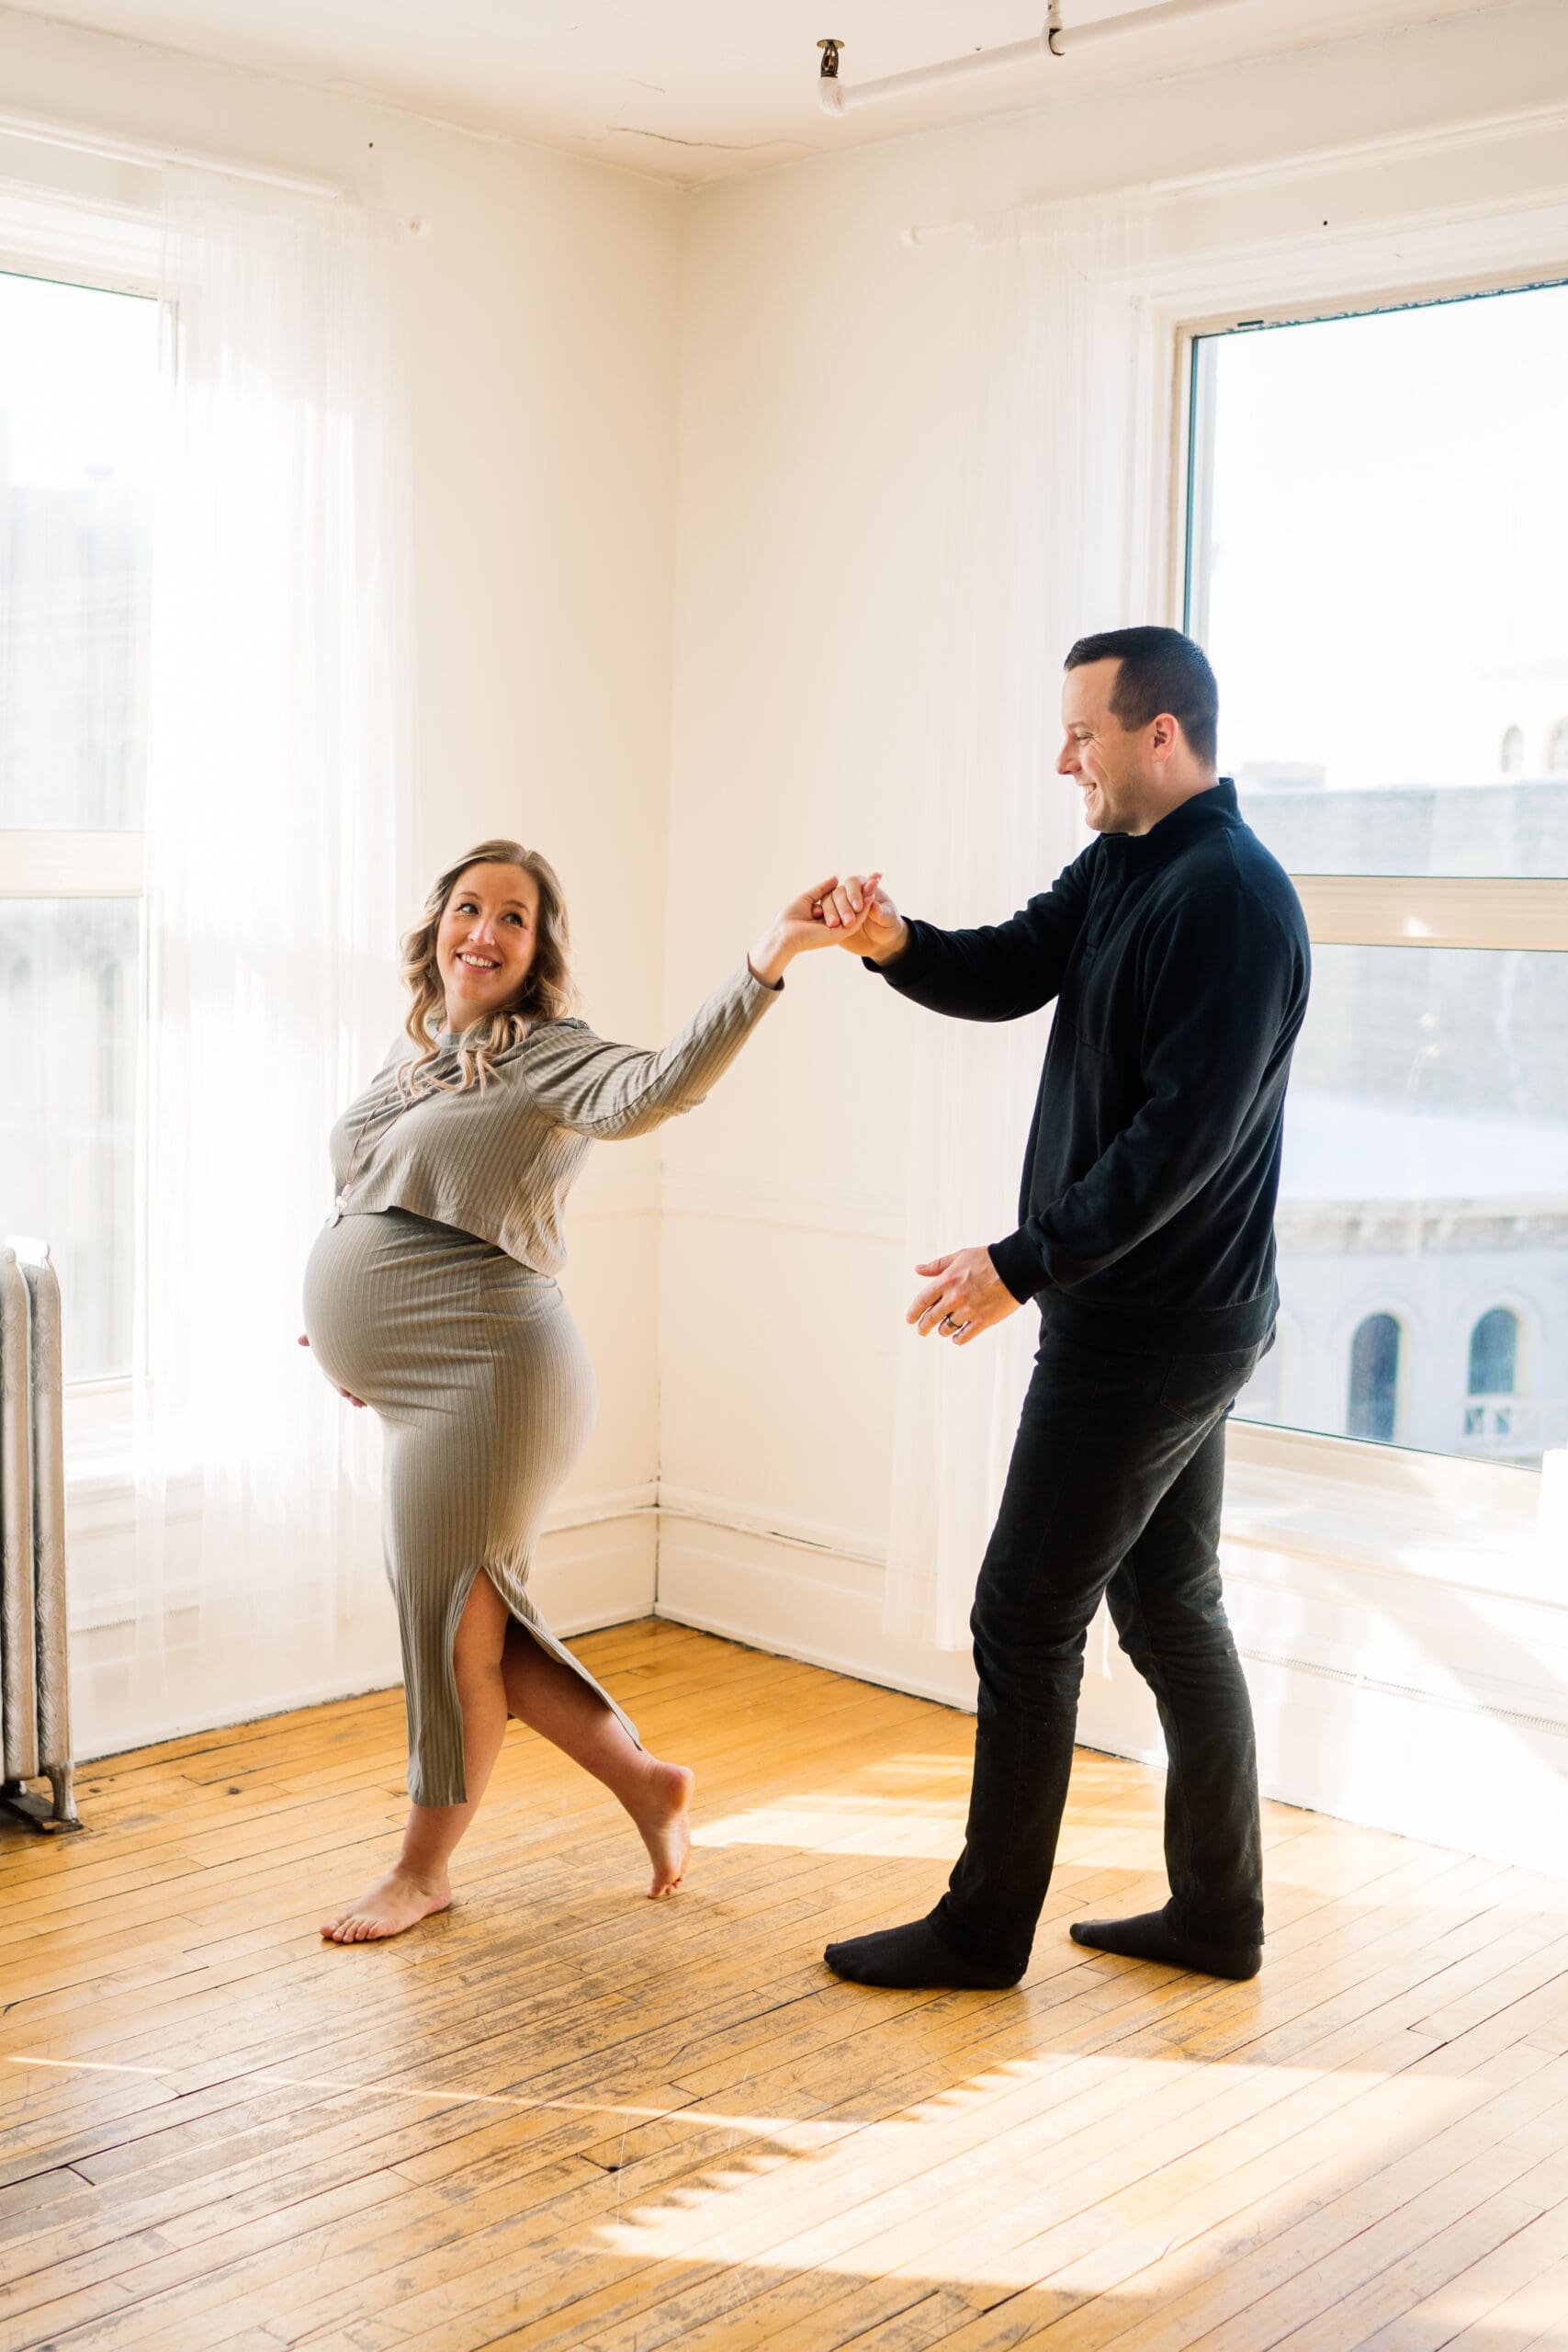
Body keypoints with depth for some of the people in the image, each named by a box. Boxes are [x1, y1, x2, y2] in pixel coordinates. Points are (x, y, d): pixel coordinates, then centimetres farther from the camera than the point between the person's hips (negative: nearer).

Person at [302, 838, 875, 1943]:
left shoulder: (547, 1055, -10)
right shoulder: (413, 1055, 15)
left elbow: (656, 1087, -31)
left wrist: (769, 960, -43)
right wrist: (345, 1304, 20)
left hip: (488, 1368, -9)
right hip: (419, 1390, 9)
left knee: (457, 1626, 1)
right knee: (469, 1625, 14)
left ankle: (424, 1869, 20)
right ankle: (646, 1782, 28)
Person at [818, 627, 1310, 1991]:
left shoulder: (1232, 902, -20)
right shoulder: (1122, 868, 10)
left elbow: (1185, 1134, -25)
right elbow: (1007, 974, 11)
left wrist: (1023, 1265, -22)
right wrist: (895, 943, -10)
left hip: (1150, 1328, -10)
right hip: (1174, 1315, 10)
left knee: (1026, 1618, -1)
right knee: (1171, 1607, 15)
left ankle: (984, 1930, 13)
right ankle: (1220, 1916, 27)